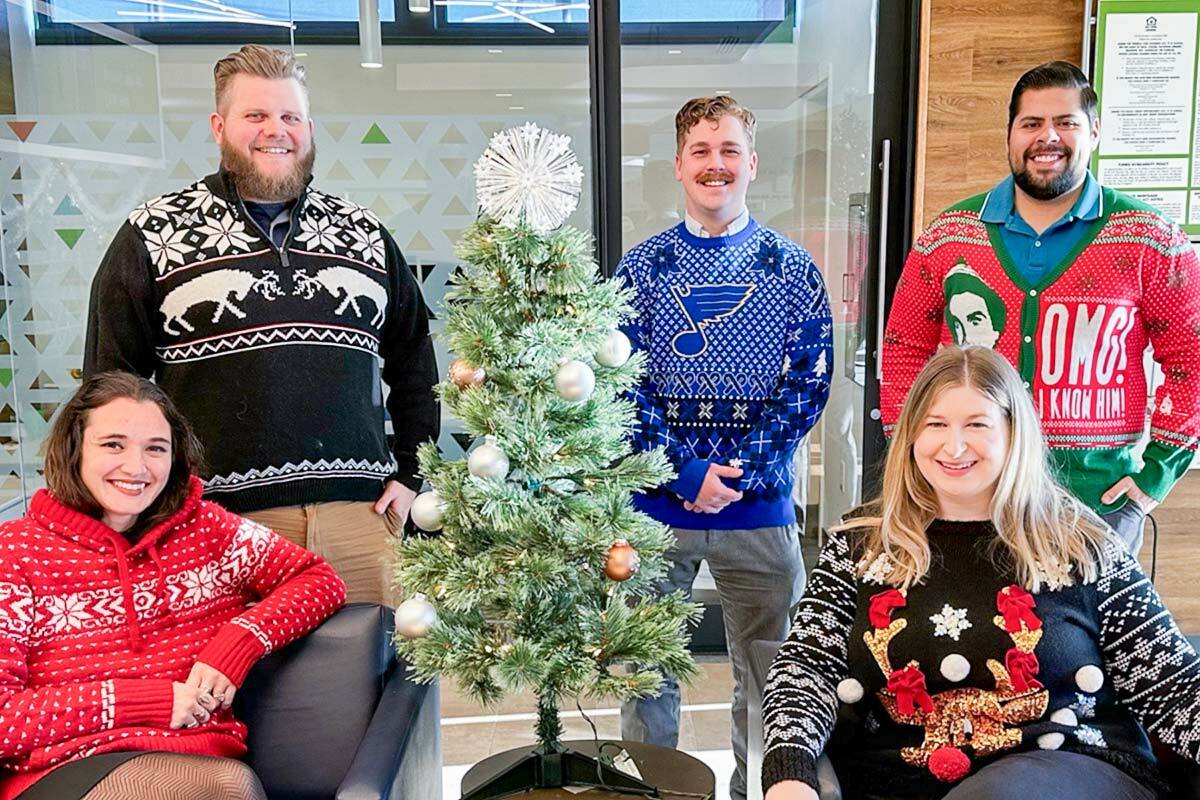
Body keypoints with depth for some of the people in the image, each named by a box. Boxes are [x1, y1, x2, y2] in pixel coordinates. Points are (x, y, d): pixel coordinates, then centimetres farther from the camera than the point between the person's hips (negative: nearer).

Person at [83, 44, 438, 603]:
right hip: (218, 521, -2)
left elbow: (414, 363, 16)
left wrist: (414, 475, 10)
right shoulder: (153, 236, 4)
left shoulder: (364, 233, 11)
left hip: (359, 510, 3)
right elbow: (111, 379, 4)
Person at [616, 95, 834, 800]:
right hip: (655, 503, 0)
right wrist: (688, 473, -13)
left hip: (760, 505, 0)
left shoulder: (792, 268, 3)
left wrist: (741, 472, -13)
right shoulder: (642, 267, 3)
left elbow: (809, 381, -3)